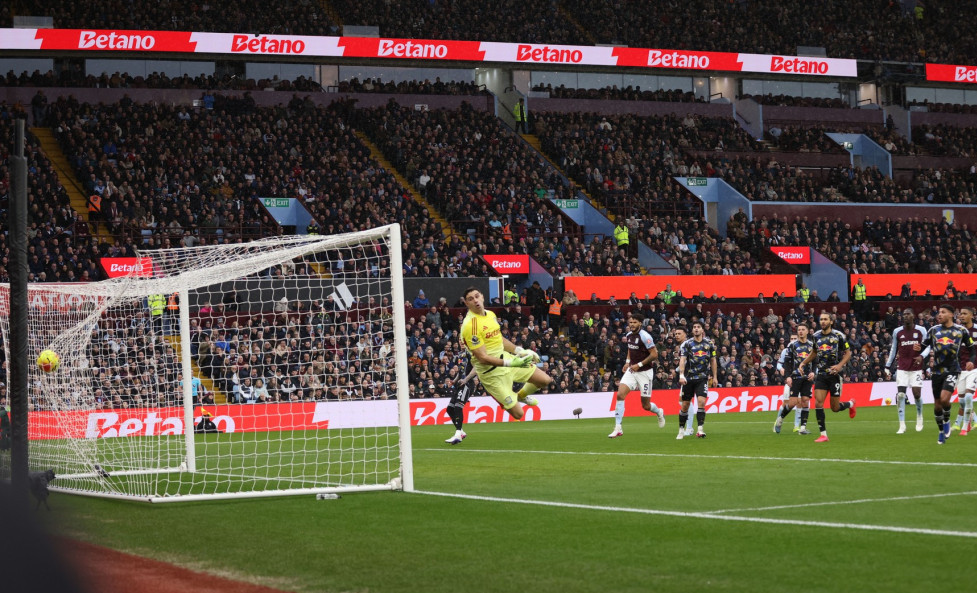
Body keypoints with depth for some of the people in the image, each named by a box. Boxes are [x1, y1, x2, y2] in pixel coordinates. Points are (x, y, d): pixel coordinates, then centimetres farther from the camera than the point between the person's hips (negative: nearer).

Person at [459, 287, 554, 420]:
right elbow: (483, 358, -25)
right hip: (491, 372, -8)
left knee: (545, 380, 10)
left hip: (505, 357, 8)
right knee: (517, 414, -9)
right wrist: (509, 363, -30)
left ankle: (521, 396, 37)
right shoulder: (470, 325, -23)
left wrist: (519, 351, 9)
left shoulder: (491, 314, 5)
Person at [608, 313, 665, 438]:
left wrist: (639, 364, -18)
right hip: (631, 370, 6)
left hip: (644, 372, -6)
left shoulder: (644, 336, -17)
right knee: (620, 394, -16)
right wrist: (628, 361, 10)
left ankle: (659, 413, 39)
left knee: (646, 405, 2)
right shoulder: (629, 335, 5)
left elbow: (654, 355, -17)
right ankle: (618, 428, -13)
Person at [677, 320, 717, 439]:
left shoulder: (709, 343, 6)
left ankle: (700, 429, -17)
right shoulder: (686, 344, -2)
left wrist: (714, 377, 13)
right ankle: (681, 430, 18)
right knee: (685, 405, 4)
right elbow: (682, 360, -11)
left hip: (703, 378, 0)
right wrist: (681, 375, -25)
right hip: (689, 379, 0)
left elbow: (713, 361, 15)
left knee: (701, 401, -17)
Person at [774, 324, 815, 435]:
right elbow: (786, 362, 0)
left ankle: (802, 427, -3)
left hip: (807, 378, 3)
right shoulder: (792, 345, 2)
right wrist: (788, 376, -10)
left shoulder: (811, 345, 10)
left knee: (805, 401, -5)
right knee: (792, 402, -10)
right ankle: (780, 419, 13)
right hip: (795, 377, -3)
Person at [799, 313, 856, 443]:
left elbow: (848, 353, -2)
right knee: (818, 403, -11)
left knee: (835, 408, 2)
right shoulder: (816, 336, 6)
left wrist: (840, 365, -17)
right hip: (821, 374, 4)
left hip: (835, 374, -4)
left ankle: (850, 404, 37)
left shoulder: (839, 336, -7)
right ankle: (823, 434, -5)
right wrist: (803, 363, 13)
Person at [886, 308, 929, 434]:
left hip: (916, 367, -1)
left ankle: (919, 417, 26)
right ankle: (902, 426, -7)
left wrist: (922, 356, -16)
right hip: (902, 367, 1)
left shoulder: (921, 330, 1)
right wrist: (887, 366, 12)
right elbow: (893, 349, 14)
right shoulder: (897, 332, 6)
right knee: (900, 395, -9)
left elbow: (928, 347, 4)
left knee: (917, 394, -5)